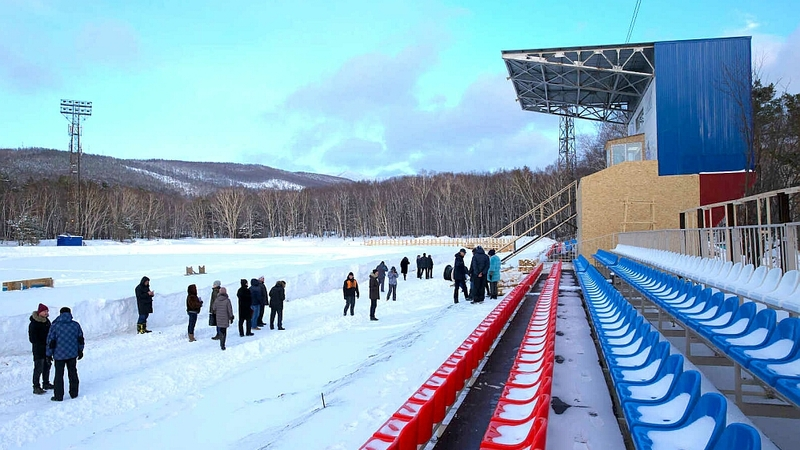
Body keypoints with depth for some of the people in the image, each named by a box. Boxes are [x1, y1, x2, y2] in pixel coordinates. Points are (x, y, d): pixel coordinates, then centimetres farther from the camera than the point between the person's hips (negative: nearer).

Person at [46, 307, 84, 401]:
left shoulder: (54, 325, -8)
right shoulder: (76, 325, 1)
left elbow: (51, 341, -8)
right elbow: (80, 339, 7)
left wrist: (49, 354, 0)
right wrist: (80, 351, 18)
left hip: (59, 355, -3)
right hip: (73, 354, 3)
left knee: (59, 375, 6)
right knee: (73, 373, 14)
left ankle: (58, 396, 9)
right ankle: (74, 393, 19)